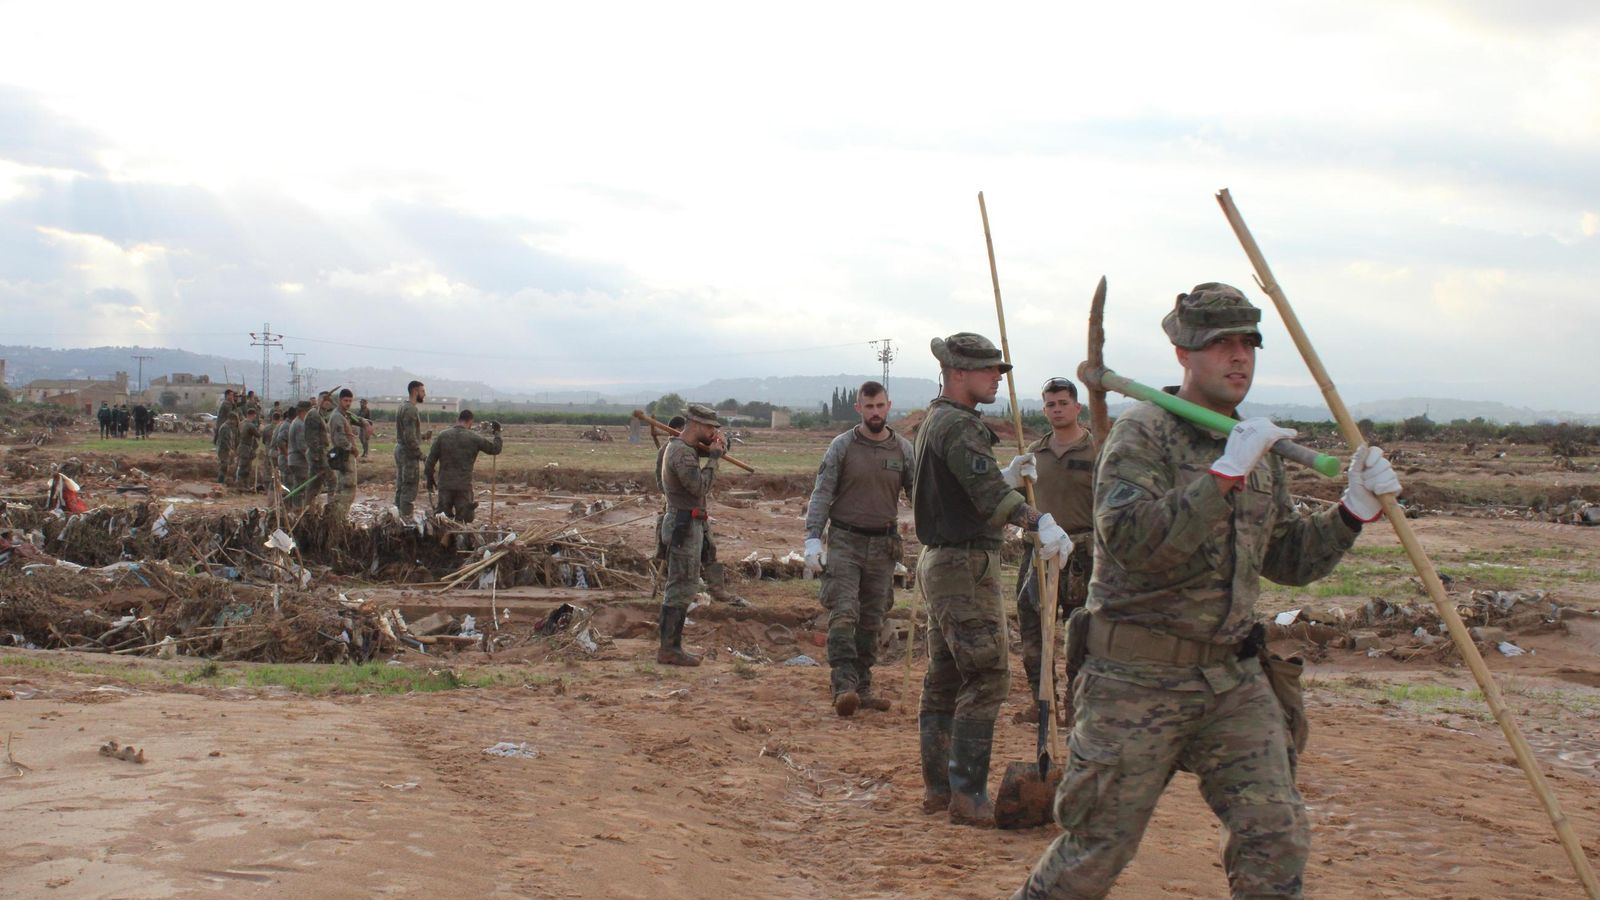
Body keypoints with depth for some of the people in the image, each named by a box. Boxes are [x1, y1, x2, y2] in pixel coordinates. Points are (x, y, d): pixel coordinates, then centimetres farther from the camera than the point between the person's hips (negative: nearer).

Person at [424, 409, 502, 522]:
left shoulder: (442, 435, 1)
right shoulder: (474, 438, -4)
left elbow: (431, 459, 4)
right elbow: (495, 449, 6)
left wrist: (430, 477, 16)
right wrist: (496, 433, 23)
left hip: (445, 484, 2)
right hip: (464, 485, -2)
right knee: (465, 519, 3)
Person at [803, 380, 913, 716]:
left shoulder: (903, 450, 4)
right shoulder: (842, 446, -3)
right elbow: (821, 495, -4)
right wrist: (813, 541, -13)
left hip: (884, 546, 3)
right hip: (845, 541, -3)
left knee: (872, 621, 9)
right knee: (843, 614, -13)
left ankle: (862, 687, 16)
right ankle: (843, 686, -18)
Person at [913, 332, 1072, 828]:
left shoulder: (936, 420, 17)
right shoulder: (958, 425, -17)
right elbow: (989, 494, -31)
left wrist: (1007, 476, 15)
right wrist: (1041, 522, -42)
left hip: (941, 561, 11)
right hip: (966, 564, -11)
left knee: (944, 677, 13)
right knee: (986, 677, -10)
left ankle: (938, 787, 20)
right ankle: (967, 795, -10)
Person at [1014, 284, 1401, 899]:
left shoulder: (1258, 450, 12)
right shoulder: (1142, 433, -11)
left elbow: (1288, 560, 19)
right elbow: (1131, 539, -27)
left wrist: (1355, 509, 5)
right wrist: (1224, 475, -29)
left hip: (1233, 679, 6)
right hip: (1138, 680, -6)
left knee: (1275, 833, -4)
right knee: (1098, 848, 2)